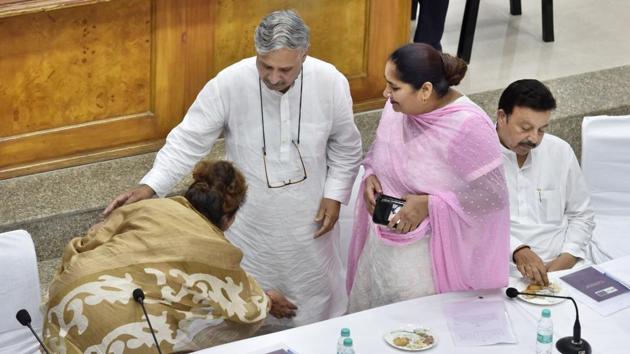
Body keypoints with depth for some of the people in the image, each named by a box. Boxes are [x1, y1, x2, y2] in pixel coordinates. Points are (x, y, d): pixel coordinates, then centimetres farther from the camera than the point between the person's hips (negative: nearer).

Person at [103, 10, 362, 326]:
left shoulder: (331, 83, -18)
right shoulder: (229, 83, -25)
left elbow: (346, 148, 0)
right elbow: (189, 141, -17)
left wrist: (335, 195, -8)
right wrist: (149, 187, -28)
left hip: (308, 217, 1)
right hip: (249, 218, -1)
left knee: (315, 294, 20)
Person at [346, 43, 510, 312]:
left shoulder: (468, 127, -25)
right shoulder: (398, 107, -5)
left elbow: (493, 196, -21)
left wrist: (429, 205, -24)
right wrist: (370, 176, -6)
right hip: (382, 247, 7)